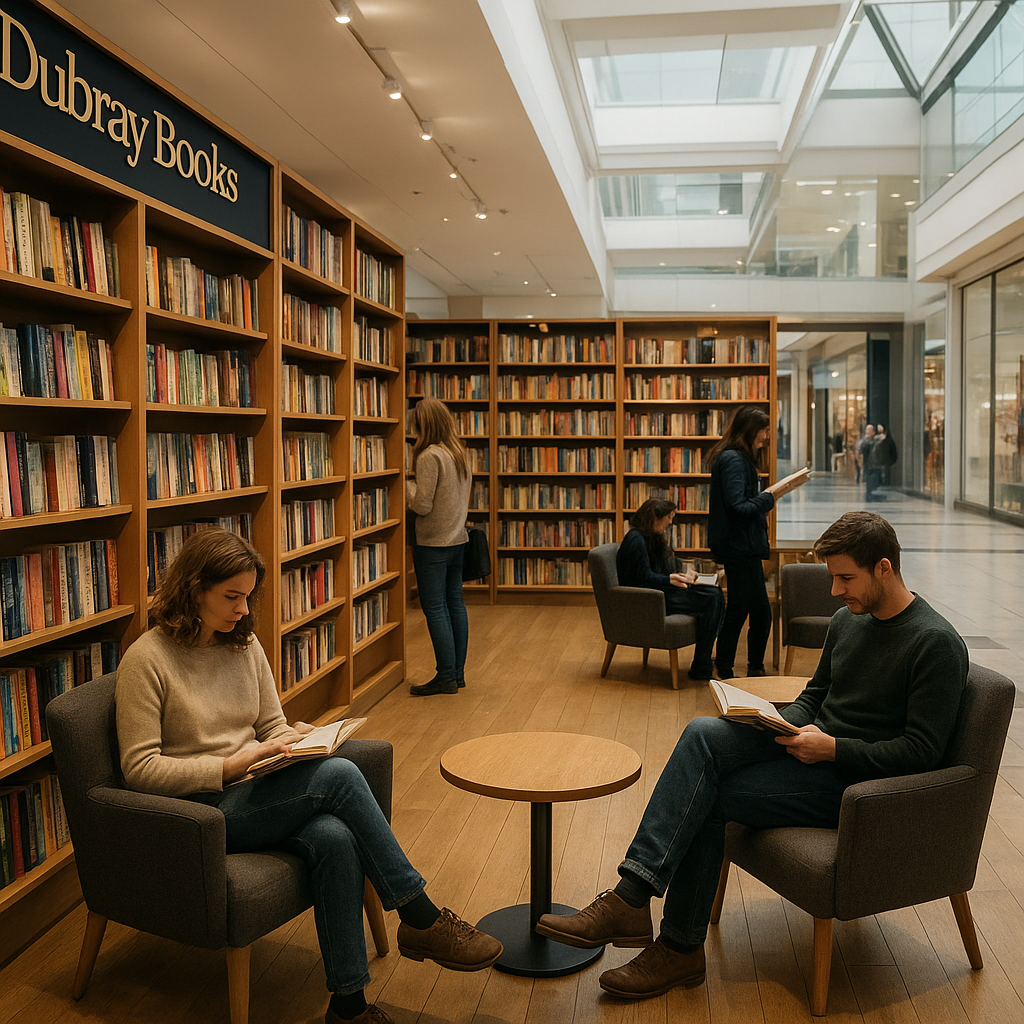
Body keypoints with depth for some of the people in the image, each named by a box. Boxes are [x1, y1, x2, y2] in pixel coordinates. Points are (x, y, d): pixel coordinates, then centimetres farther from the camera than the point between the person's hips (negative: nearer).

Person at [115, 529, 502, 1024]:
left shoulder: (244, 643, 9)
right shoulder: (147, 659, -10)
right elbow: (140, 768, -13)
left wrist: (294, 740, -8)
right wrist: (232, 765, -22)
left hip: (256, 797, 6)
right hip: (200, 813, -6)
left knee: (335, 838, -29)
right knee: (338, 775, -28)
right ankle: (421, 919, -17)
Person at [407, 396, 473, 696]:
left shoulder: (430, 456, -17)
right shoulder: (461, 454, 9)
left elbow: (422, 505, -19)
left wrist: (408, 486, -2)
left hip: (433, 544, -8)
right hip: (458, 539, 8)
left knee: (435, 608, -2)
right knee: (455, 603, 12)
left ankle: (446, 677, 2)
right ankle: (458, 672, 19)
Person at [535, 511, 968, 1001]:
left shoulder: (937, 644, -13)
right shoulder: (847, 620, 10)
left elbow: (922, 751, -16)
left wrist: (832, 748, -22)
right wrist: (787, 726, -1)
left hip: (859, 781, -7)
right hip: (815, 747, 7)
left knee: (706, 798, -22)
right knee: (703, 734, -22)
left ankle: (680, 949, -11)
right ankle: (630, 897, -24)